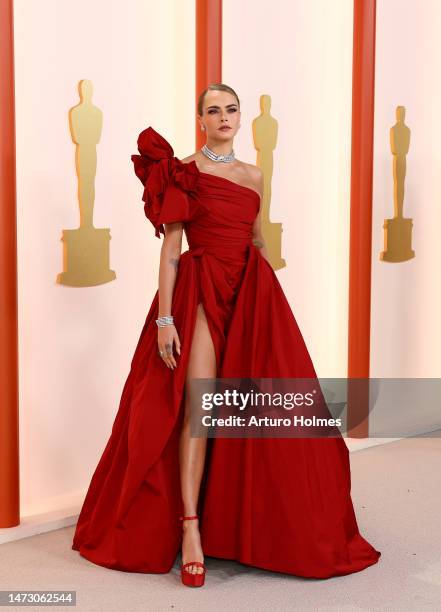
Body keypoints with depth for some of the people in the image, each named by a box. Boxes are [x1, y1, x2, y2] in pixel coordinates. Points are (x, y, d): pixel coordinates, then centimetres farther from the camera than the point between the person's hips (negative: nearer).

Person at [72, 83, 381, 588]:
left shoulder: (253, 176, 14)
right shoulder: (182, 172, -2)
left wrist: (273, 300, 16)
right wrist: (164, 318, -15)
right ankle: (190, 528, -4)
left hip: (252, 296, 5)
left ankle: (253, 522, 22)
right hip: (201, 295, -5)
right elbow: (170, 248, -8)